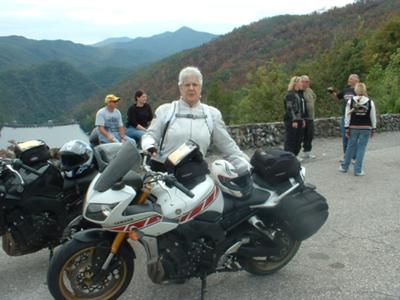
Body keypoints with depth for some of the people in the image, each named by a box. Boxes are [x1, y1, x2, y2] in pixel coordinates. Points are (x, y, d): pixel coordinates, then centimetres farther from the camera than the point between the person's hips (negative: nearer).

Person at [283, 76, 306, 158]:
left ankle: (295, 155, 20)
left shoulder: (299, 94, 17)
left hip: (299, 120, 9)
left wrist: (303, 119, 17)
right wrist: (294, 120, -20)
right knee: (291, 139, -5)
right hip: (291, 121, -9)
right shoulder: (290, 94, -10)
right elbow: (290, 108, -16)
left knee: (298, 139, 10)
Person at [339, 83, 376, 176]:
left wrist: (347, 128, 2)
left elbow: (347, 116, -3)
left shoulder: (350, 101, -2)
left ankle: (344, 167, 22)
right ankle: (358, 170, 5)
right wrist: (373, 129, 11)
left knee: (350, 146, 13)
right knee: (361, 148, 3)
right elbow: (373, 117, 2)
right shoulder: (370, 102, -2)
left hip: (353, 127, 1)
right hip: (366, 128, -1)